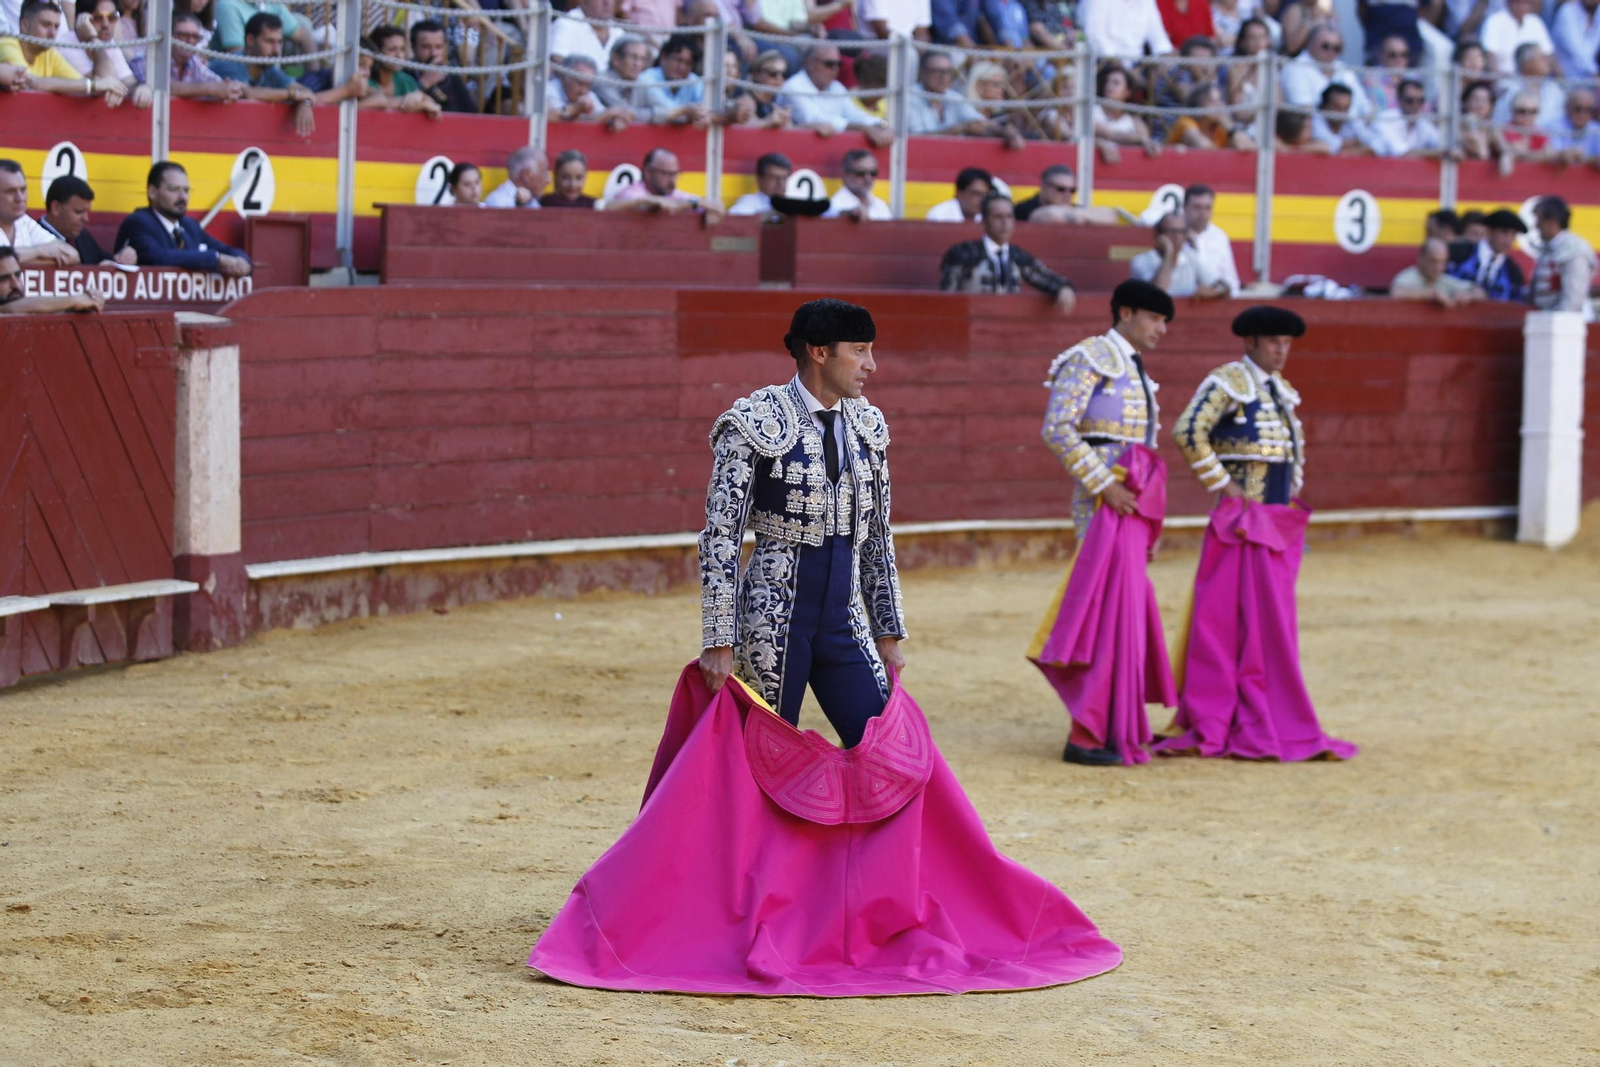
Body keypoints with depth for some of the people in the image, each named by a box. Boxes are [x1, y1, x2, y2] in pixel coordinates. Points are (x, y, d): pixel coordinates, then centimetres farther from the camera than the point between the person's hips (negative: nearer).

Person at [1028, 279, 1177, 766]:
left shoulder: (1137, 373, 19)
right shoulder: (1089, 359, -8)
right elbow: (1057, 430, -18)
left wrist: (1152, 522, 19)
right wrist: (1105, 486, -20)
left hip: (1134, 506, 9)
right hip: (1105, 503, -9)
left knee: (1132, 612, 12)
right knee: (1110, 608, -12)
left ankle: (1120, 727, 21)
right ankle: (1087, 736, -11)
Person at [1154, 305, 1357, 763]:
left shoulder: (1281, 390, 15)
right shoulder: (1228, 381, -10)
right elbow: (1188, 431, -22)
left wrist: (1294, 488, 17)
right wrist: (1222, 484, -18)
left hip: (1280, 520, 8)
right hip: (1244, 519, -8)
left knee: (1270, 623, 9)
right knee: (1248, 622, -7)